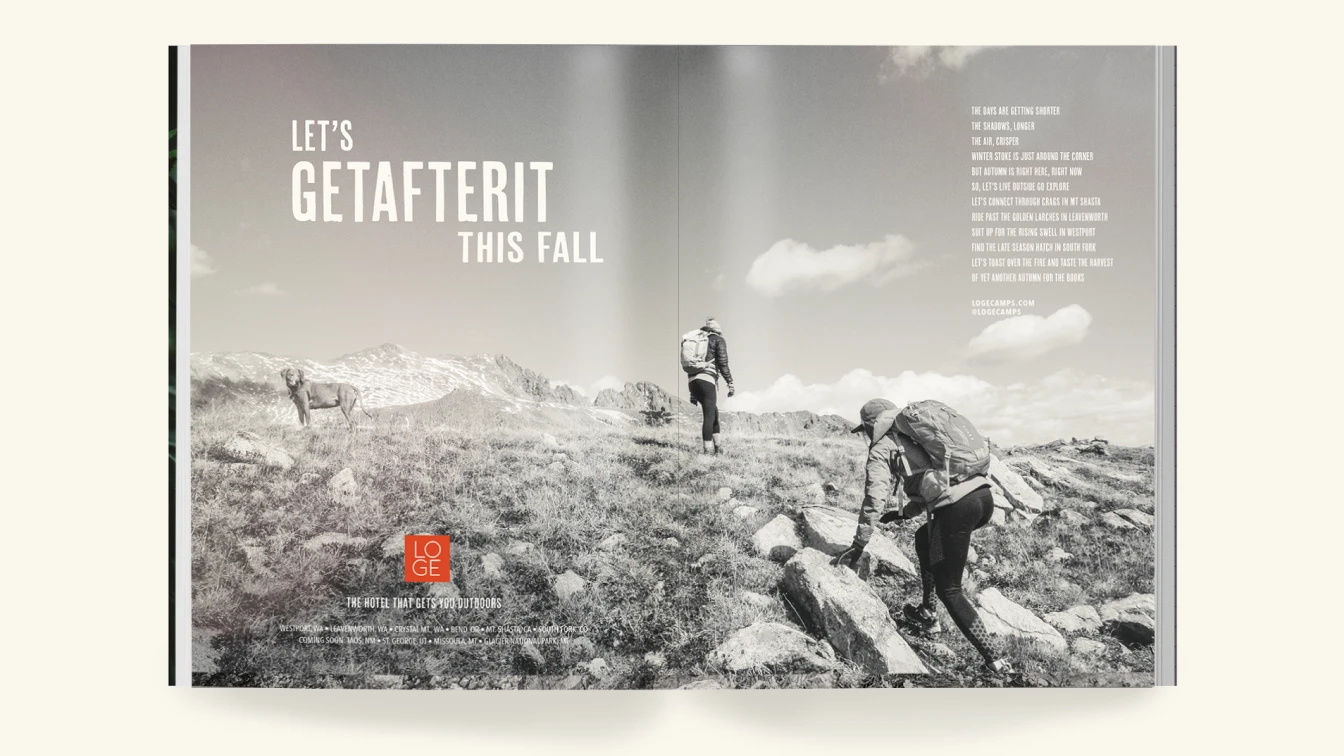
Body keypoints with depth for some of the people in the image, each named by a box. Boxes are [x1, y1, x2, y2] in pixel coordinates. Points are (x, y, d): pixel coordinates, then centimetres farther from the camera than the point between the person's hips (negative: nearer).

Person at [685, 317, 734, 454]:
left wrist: (692, 393, 26)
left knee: (713, 412, 19)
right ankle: (708, 450, -7)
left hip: (692, 381, 7)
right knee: (709, 416, -4)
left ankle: (718, 446, 17)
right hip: (707, 380, -7)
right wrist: (730, 383, -5)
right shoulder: (719, 340, 9)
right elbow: (723, 364, -5)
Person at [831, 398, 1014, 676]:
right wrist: (902, 513, 47)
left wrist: (857, 547, 5)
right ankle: (927, 614, 37)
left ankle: (996, 661, 0)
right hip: (984, 495, 8)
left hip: (957, 506, -8)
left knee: (949, 589, 6)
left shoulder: (882, 449, 8)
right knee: (924, 539, 32)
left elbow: (874, 501, -1)